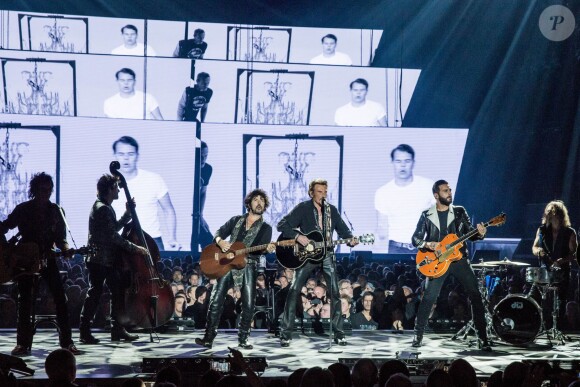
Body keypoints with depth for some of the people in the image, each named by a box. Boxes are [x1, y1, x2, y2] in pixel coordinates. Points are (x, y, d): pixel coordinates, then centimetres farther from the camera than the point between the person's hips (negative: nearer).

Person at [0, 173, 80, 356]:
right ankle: (23, 344, 7)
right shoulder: (23, 209, -2)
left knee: (61, 299, -9)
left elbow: (60, 237, 4)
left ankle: (66, 342, -5)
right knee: (25, 301, 2)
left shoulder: (56, 211, 2)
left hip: (47, 258, 1)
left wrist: (65, 248, -16)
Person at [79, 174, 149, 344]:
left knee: (118, 293, 11)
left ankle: (117, 330, 16)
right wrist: (134, 248, -18)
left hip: (109, 260, 10)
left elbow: (115, 227, 22)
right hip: (100, 260, -10)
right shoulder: (102, 209, -17)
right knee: (94, 294, -5)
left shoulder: (106, 208, 15)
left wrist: (128, 213, 13)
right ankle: (85, 332, 1)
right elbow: (113, 236, -20)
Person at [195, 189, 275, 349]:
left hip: (248, 265, -1)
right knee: (216, 300, -9)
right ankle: (209, 337, -5)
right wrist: (220, 242, -10)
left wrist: (267, 248, -31)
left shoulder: (265, 228, 9)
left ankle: (243, 339, 3)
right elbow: (219, 233, 14)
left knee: (248, 305, -9)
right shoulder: (236, 220, 18)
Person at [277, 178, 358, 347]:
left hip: (326, 255, 3)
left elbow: (343, 229, 11)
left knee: (335, 293, -1)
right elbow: (282, 225, -9)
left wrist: (351, 240, -11)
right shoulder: (303, 208, -5)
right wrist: (297, 236, -24)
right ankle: (285, 334, -6)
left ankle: (339, 334, 8)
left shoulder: (332, 210, 7)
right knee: (294, 291, -12)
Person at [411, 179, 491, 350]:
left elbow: (469, 232, 5)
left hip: (459, 258, 1)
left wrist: (479, 234, -17)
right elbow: (416, 238, 5)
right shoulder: (426, 215, 5)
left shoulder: (460, 212, 9)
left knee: (475, 295, -8)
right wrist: (427, 244, -16)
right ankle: (418, 335, 6)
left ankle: (482, 338, -4)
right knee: (429, 297, -9)